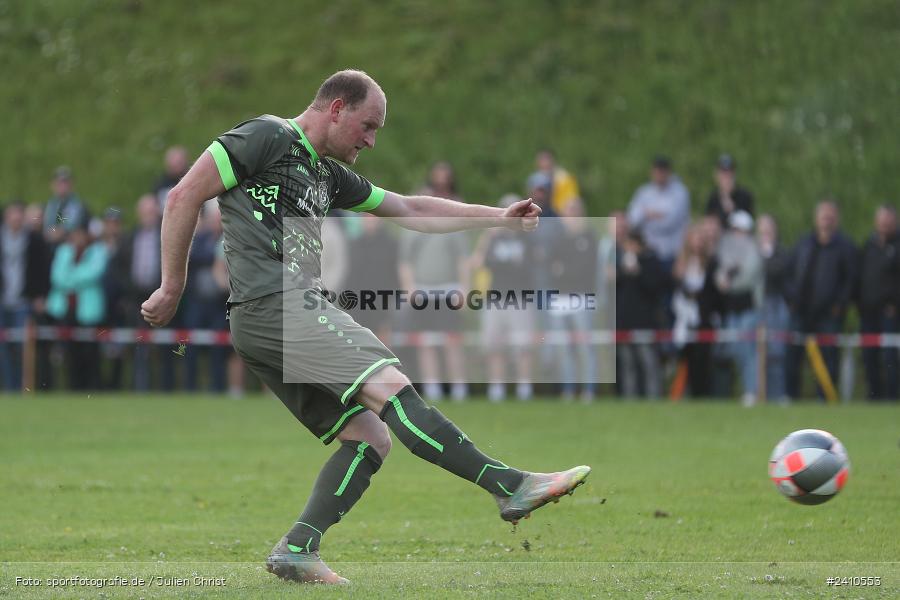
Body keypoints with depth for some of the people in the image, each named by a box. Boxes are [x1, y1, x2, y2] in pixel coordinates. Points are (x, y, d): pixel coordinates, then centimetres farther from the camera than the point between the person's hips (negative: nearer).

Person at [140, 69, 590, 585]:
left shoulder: (328, 176, 27)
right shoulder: (268, 137, 0)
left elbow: (410, 210, 31)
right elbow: (185, 196, -4)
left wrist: (498, 217, 27)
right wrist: (173, 287, -4)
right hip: (274, 305, -10)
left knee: (370, 436, 1)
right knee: (391, 386, -19)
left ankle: (296, 550, -7)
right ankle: (511, 486, -26)